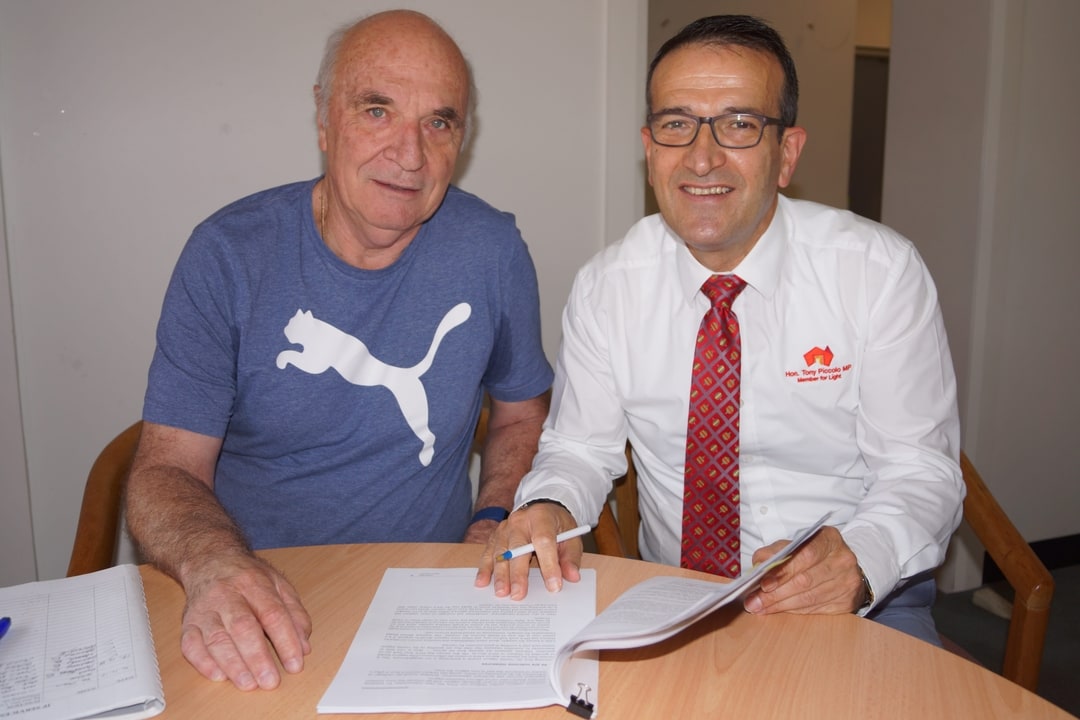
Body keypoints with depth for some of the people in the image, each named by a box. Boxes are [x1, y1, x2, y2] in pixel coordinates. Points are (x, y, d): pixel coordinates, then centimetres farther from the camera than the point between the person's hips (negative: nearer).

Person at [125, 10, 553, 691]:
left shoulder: (492, 251, -4)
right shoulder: (229, 253, -7)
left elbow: (520, 412, 11)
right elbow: (167, 467, -8)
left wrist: (493, 523, -5)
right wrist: (213, 563, -28)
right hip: (252, 613, 0)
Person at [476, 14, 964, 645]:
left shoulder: (884, 272, -8)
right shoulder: (606, 287, -3)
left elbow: (922, 469, -7)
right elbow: (582, 446, 5)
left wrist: (859, 558, -28)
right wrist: (548, 508, -18)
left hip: (863, 603, -1)